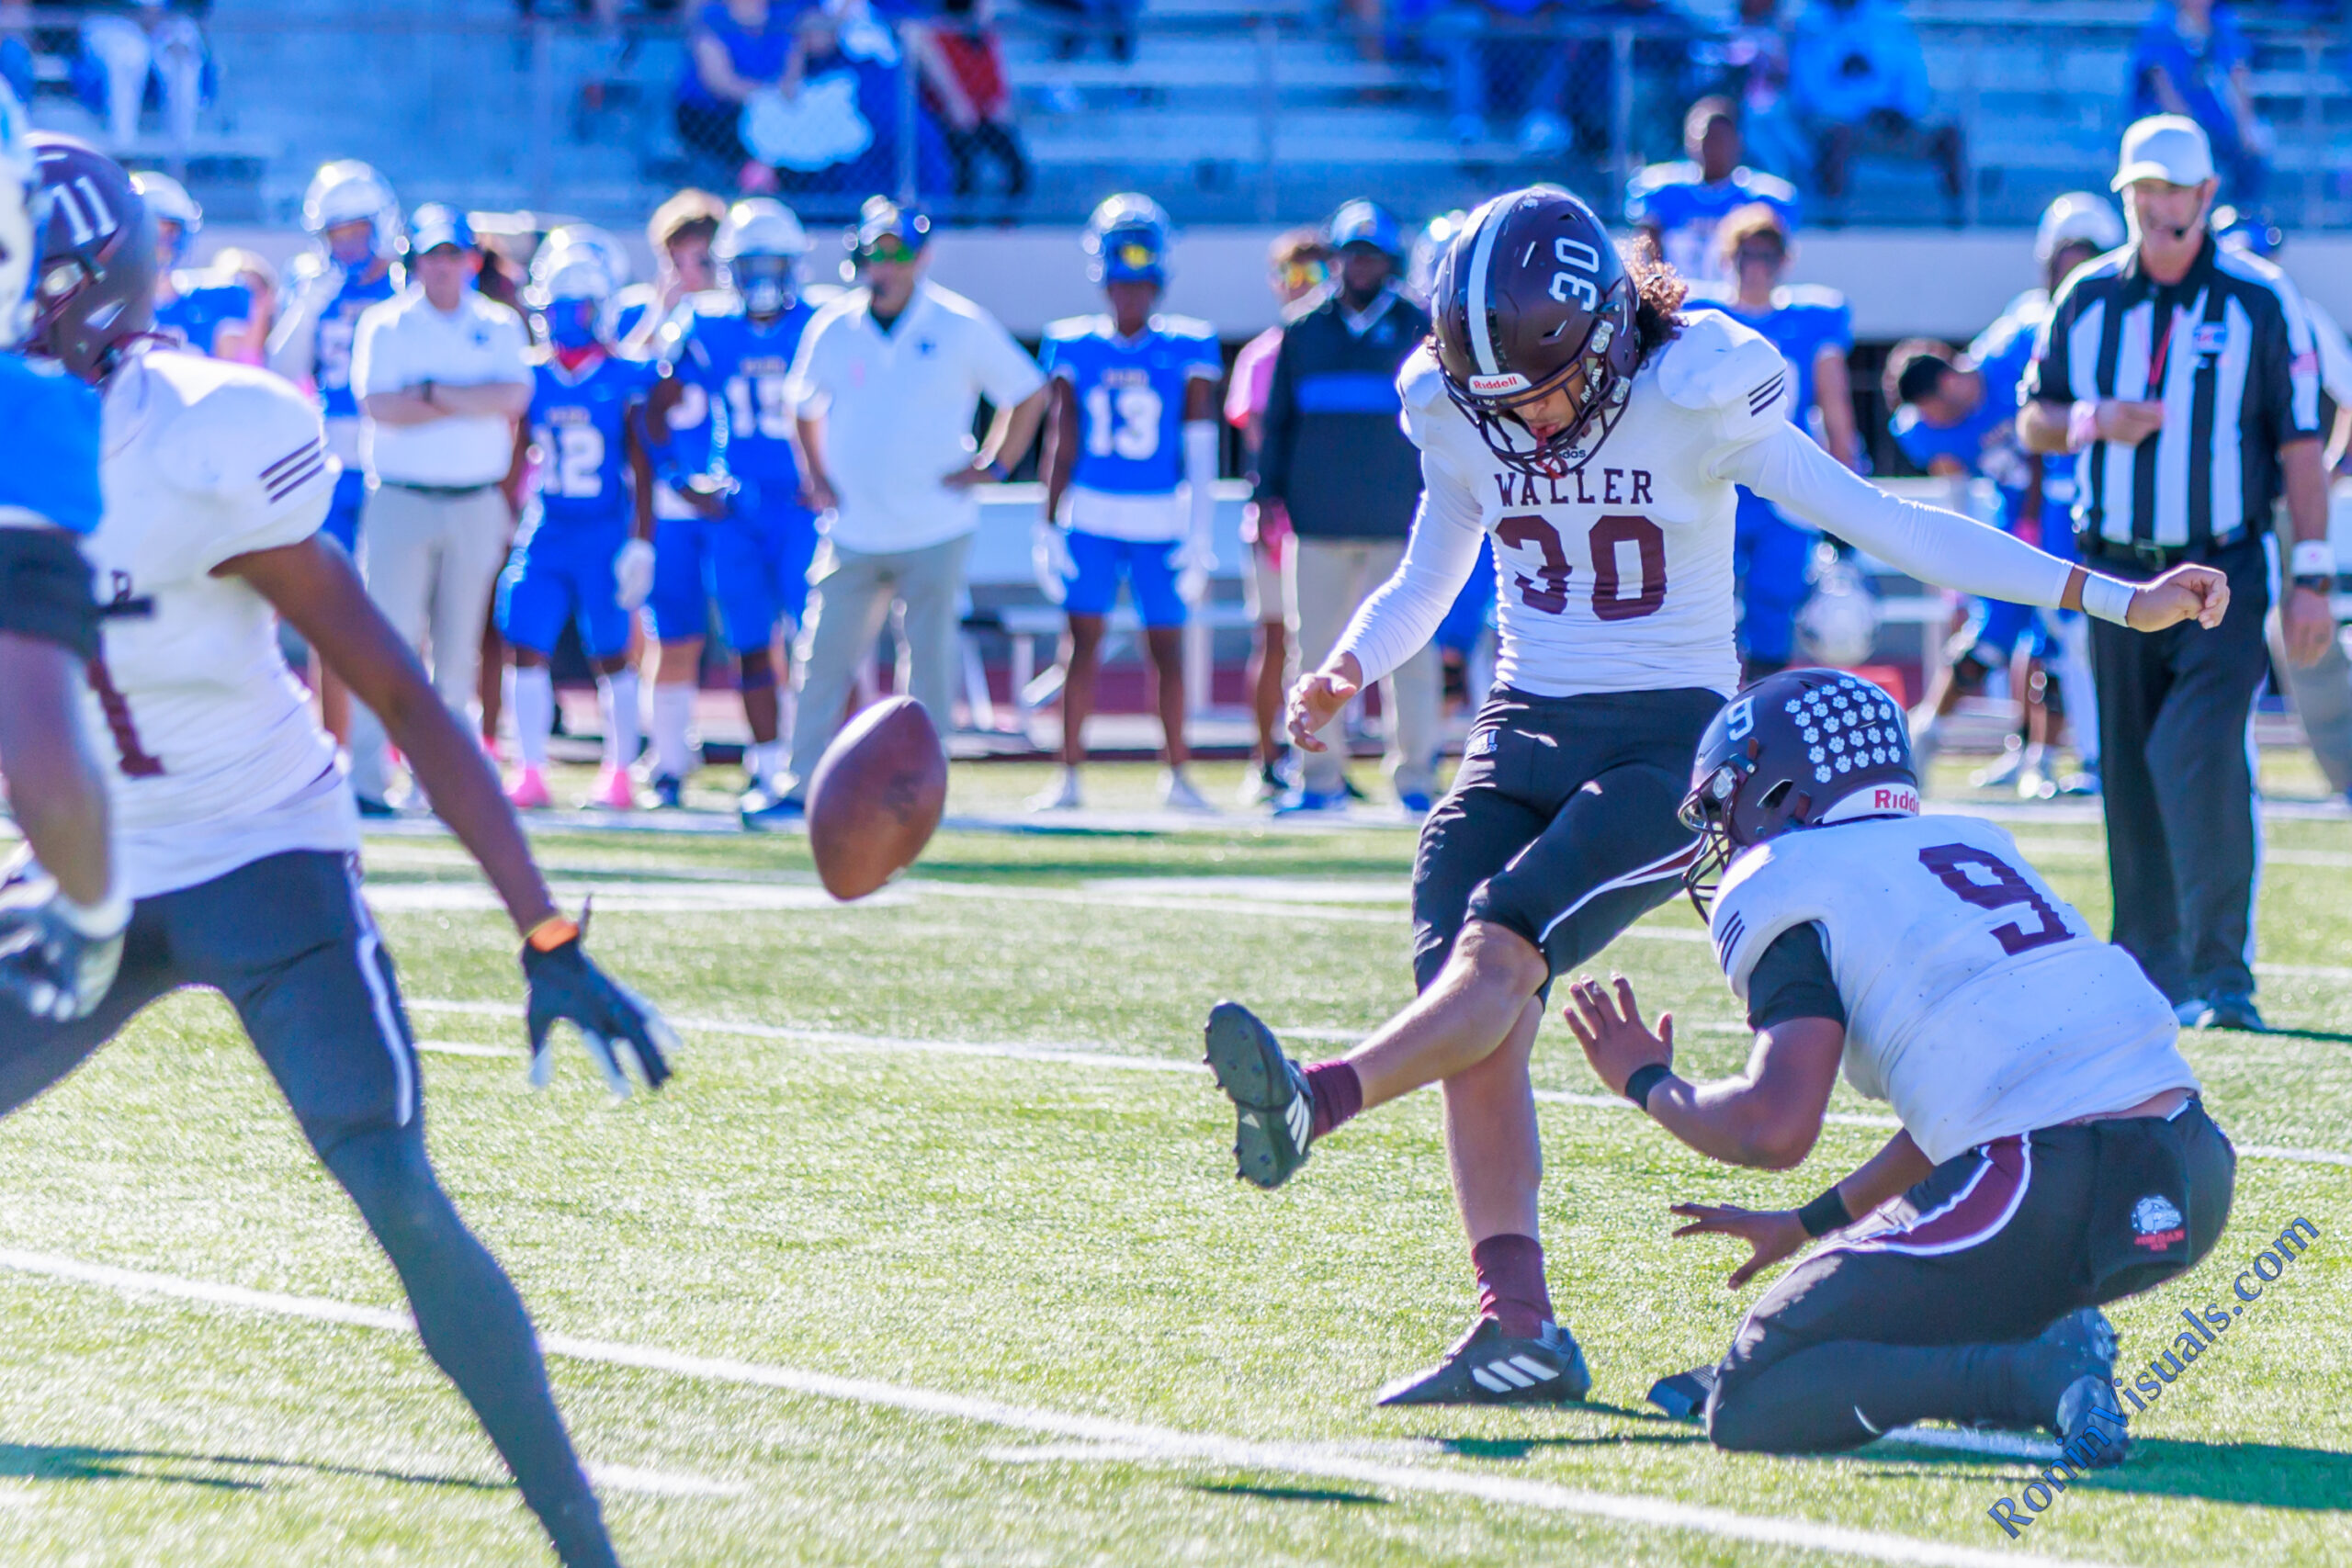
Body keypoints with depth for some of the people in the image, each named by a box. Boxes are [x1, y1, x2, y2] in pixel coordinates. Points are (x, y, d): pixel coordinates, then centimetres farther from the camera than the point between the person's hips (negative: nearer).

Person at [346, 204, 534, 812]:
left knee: (459, 644, 5)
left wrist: (431, 393, -13)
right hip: (401, 502, -3)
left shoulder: (499, 327, 9)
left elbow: (515, 397, -8)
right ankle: (366, 773, -10)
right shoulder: (385, 325, 2)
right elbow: (380, 406, -13)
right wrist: (476, 402, -9)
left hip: (476, 505, 3)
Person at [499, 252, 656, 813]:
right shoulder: (531, 381, 5)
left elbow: (641, 471, -1)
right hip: (544, 532, 3)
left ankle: (619, 774, 13)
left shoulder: (624, 381, -4)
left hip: (604, 535, -3)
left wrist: (641, 541, -5)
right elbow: (514, 462, 14)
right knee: (528, 648, -4)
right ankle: (530, 774, 2)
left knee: (611, 655, 4)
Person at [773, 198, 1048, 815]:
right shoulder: (832, 330, 2)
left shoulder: (962, 329, -6)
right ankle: (801, 782, 8)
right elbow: (807, 408, 20)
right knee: (824, 658, 1)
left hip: (934, 531, -2)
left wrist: (992, 465, -2)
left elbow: (1029, 395, 5)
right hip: (854, 529, 2)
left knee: (928, 660, -2)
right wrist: (816, 475, 9)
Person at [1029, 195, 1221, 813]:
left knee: (1167, 644, 4)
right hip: (1091, 515, 1)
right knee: (1082, 639, -2)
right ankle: (1068, 774, 2)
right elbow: (1060, 445, 6)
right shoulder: (1075, 348, 2)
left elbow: (1201, 451, 0)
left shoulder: (1186, 350, -1)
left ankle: (1176, 773, 15)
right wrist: (1048, 526, 2)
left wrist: (1200, 536, -4)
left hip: (1163, 520, 0)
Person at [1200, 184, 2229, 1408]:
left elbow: (1882, 524, -8)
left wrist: (2116, 600, -10)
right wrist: (1348, 669, -4)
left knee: (1498, 950, -27)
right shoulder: (1460, 417, 3)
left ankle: (1315, 1102, -49)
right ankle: (1517, 1329, -18)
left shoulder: (1698, 399, -11)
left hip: (1670, 744, -5)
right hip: (1523, 732, 5)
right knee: (1466, 1003, -15)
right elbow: (1423, 585, 19)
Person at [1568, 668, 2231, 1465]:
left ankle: (2038, 1376, -17)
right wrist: (1810, 1224, 40)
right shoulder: (1972, 844, 25)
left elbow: (1775, 1127, -9)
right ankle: (2043, 1336, 6)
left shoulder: (1790, 887, 2)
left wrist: (1649, 1085, 12)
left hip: (2050, 1197, -8)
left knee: (1748, 1407, 1)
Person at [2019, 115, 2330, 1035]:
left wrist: (2311, 576, -6)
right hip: (2115, 572, 4)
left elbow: (2300, 445, -1)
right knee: (2129, 774, 8)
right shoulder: (2087, 300, 8)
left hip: (2222, 572, -4)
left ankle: (2221, 979, -17)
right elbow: (2033, 423, 15)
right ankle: (2151, 969, 20)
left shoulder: (2259, 301, -2)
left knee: (2201, 759, -18)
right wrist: (2093, 422, -8)